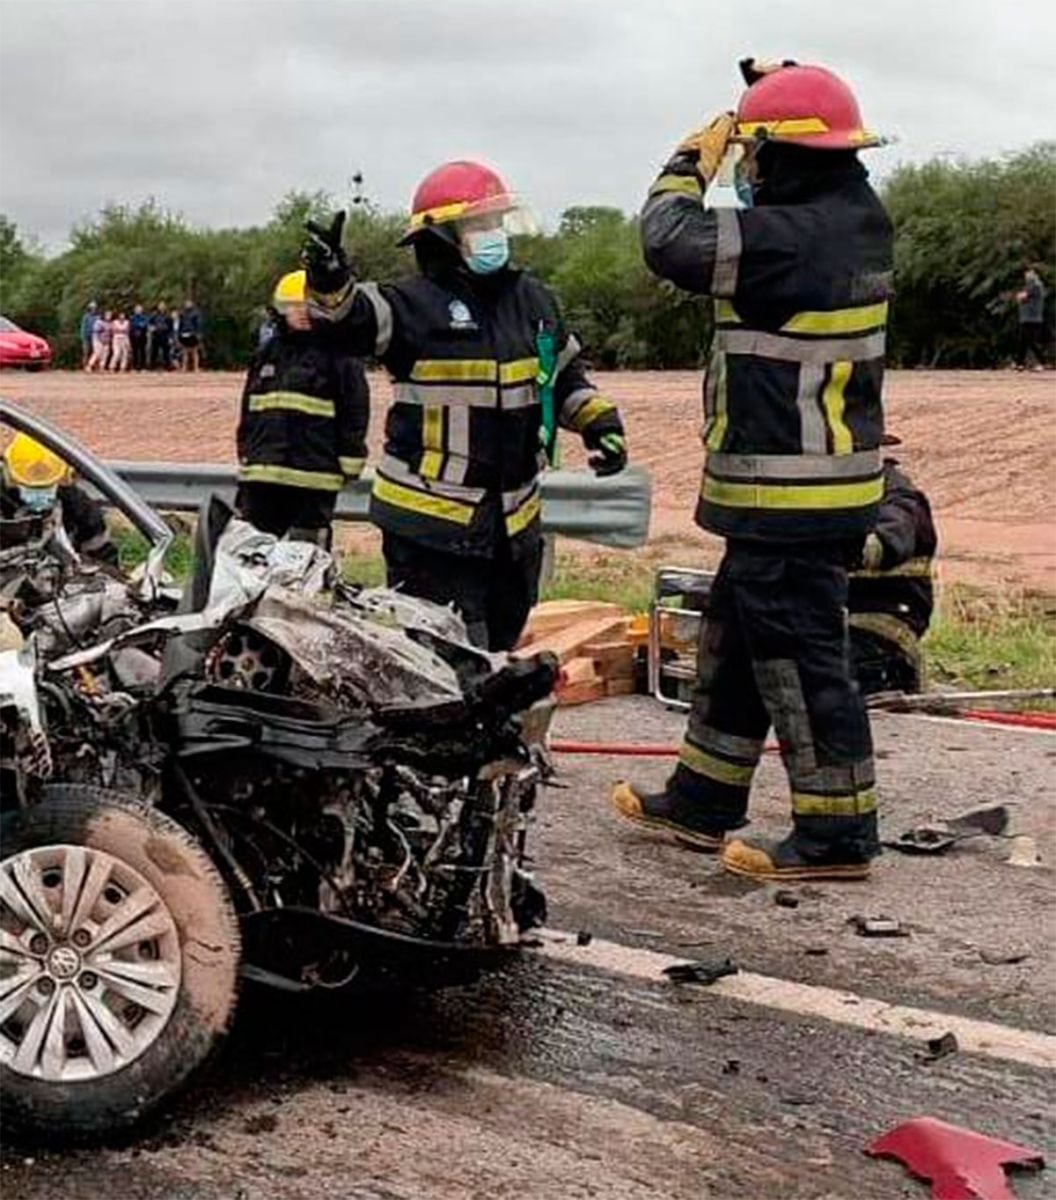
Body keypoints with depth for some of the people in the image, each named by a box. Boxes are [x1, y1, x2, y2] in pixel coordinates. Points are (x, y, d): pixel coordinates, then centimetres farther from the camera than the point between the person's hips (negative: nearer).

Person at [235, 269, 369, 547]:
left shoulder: (339, 356, -3)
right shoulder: (266, 354, 15)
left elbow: (355, 411, -4)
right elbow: (248, 411, 22)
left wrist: (349, 466, -7)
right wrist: (245, 459, 21)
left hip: (314, 479, -6)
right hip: (262, 474, 6)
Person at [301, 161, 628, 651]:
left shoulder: (533, 301, 13)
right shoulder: (416, 303, -9)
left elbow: (565, 375, 24)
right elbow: (355, 318, -26)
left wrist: (599, 421, 10)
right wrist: (330, 283, -47)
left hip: (515, 520, 7)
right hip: (431, 523, -7)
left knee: (499, 646, 20)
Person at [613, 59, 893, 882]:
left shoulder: (794, 237, -21)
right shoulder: (856, 220, 8)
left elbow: (673, 242, -18)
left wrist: (692, 164, 0)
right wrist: (783, 88, 17)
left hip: (789, 498, -10)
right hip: (827, 483, 10)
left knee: (800, 657, -2)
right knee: (736, 638, 18)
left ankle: (839, 836, 6)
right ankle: (702, 800, 29)